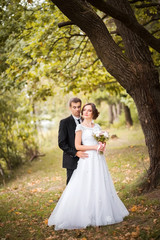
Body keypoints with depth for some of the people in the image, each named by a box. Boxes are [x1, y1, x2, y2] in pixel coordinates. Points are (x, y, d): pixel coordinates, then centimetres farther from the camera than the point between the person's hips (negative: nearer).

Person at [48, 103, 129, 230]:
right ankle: (86, 216, 1)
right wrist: (95, 147, -13)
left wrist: (102, 146, -4)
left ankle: (101, 214, 17)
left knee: (101, 186, 7)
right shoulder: (80, 127, -3)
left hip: (99, 160, 6)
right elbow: (77, 146, -8)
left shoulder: (97, 127, 13)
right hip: (87, 161, -5)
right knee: (86, 188, -6)